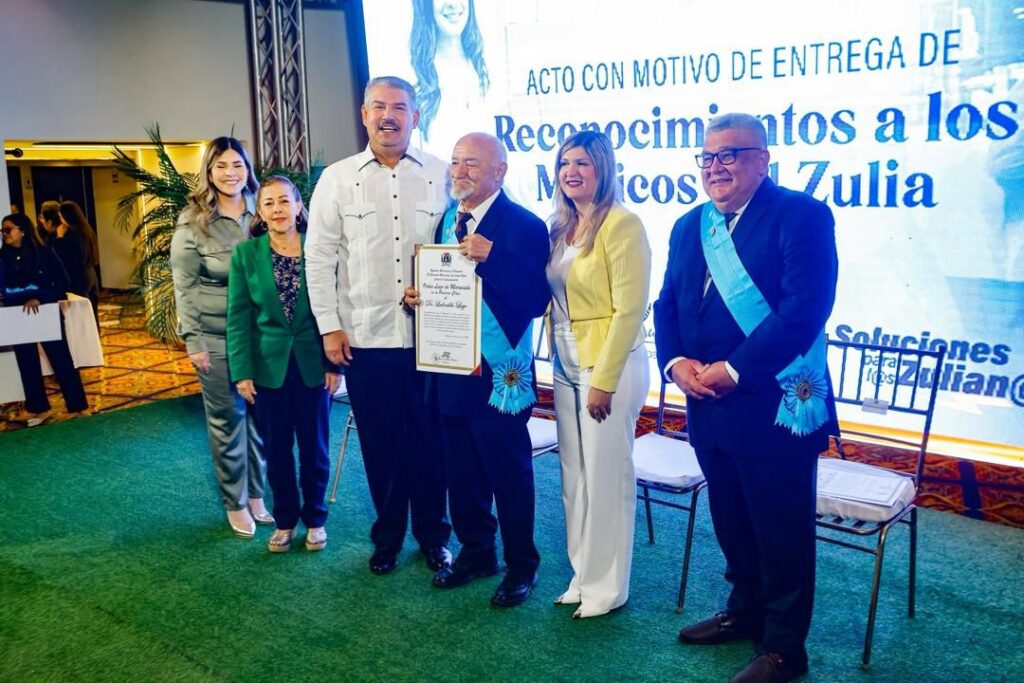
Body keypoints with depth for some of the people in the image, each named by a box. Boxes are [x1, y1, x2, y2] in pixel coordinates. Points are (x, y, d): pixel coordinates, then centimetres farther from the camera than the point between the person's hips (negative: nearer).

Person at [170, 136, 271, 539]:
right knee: (227, 419, 6)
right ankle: (235, 503, 20)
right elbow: (184, 285, -5)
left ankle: (258, 494, 25)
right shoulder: (192, 221, -4)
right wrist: (192, 340, -9)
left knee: (261, 414, 8)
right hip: (216, 336, -3)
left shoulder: (259, 211, 5)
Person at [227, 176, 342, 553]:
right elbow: (238, 317, -2)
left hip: (313, 365, 0)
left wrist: (334, 363, -5)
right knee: (277, 448, 11)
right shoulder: (245, 253, -2)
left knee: (314, 447, 10)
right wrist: (242, 371, -7)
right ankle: (285, 520, 28)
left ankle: (315, 518, 27)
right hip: (269, 365, 1)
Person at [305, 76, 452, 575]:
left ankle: (433, 535, 27)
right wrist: (329, 327, -1)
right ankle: (387, 535, 29)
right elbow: (319, 257, 4)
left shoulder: (441, 175, 3)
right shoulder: (337, 179, 4)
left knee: (429, 440, 8)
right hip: (365, 337, 0)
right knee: (380, 444, 10)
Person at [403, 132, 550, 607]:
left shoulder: (524, 226, -12)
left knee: (509, 473, 6)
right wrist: (417, 294, -3)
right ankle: (475, 553, 37)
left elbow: (536, 300, -21)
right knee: (461, 473, 18)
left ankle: (521, 566, 25)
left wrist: (491, 255, -29)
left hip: (499, 375, -7)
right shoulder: (445, 220, 10)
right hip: (449, 370, 7)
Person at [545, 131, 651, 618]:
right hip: (567, 367, 8)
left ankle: (607, 587, 18)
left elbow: (628, 310, -16)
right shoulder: (561, 228, 10)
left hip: (610, 366, -7)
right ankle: (582, 575, 28)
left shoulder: (621, 225, -13)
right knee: (574, 477, 14)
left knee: (606, 479, 2)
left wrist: (603, 380, -17)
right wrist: (559, 365, 4)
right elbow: (554, 299, 12)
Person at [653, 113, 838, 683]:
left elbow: (805, 308, -20)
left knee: (781, 531, 6)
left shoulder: (802, 215, -10)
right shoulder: (689, 226, 13)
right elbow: (668, 303, 12)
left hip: (775, 405, -7)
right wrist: (676, 362, -8)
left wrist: (734, 370, -21)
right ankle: (745, 611, 41)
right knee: (731, 523, 20)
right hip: (707, 405, 7)